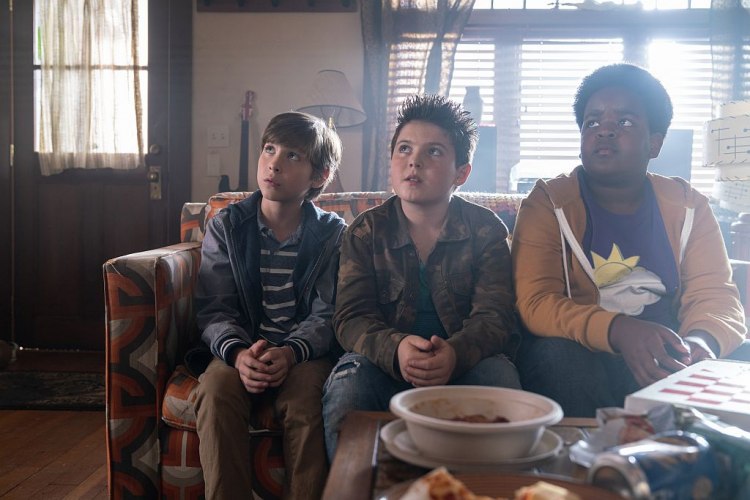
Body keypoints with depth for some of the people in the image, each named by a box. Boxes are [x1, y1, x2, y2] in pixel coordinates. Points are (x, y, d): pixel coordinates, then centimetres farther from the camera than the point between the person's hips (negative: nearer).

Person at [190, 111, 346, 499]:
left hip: (304, 354, -1)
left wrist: (290, 353, -25)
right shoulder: (225, 226, 5)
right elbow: (214, 309, -1)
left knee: (306, 398, -32)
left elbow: (327, 314, -4)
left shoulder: (332, 234, 2)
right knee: (216, 391, -30)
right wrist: (238, 354, -23)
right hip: (239, 351, 1)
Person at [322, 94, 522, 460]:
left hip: (462, 361, 0)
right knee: (347, 386, -30)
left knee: (500, 377, -30)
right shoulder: (365, 233, 3)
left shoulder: (486, 230, 2)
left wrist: (455, 352, -32)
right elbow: (351, 317, -6)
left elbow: (493, 314, -8)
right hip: (385, 359, 0)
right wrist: (395, 349, -30)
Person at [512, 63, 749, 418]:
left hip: (668, 358, 3)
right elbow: (536, 302, -14)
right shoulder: (548, 203, -2)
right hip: (580, 354, -2)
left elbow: (713, 294, 0)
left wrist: (702, 342, -25)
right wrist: (618, 331, -33)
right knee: (554, 355, -33)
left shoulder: (687, 206, 9)